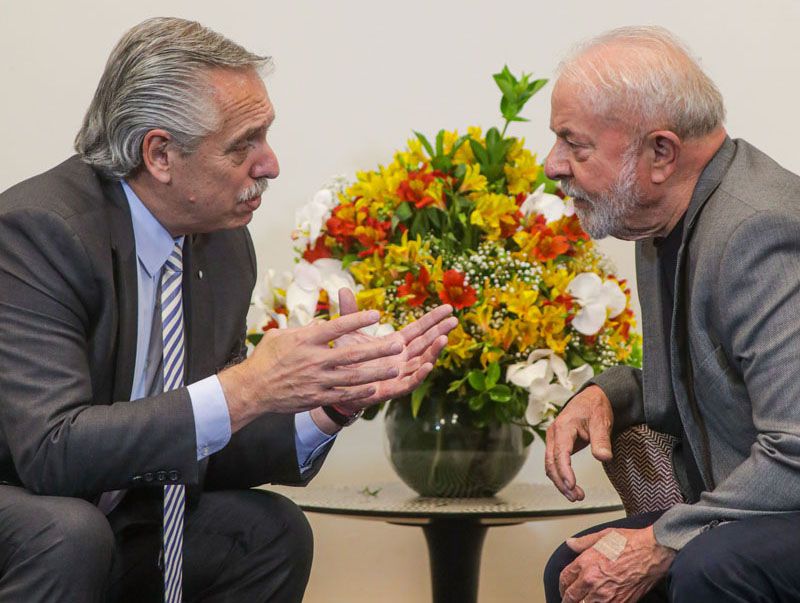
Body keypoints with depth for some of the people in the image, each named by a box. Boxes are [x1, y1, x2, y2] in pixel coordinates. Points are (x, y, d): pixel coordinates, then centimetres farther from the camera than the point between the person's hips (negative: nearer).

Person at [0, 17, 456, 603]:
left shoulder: (226, 245, 0)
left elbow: (208, 453, 4)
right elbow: (51, 451, -32)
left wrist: (337, 398, -12)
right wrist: (247, 389, -34)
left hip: (110, 520, 6)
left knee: (273, 531, -8)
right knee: (66, 532, -33)